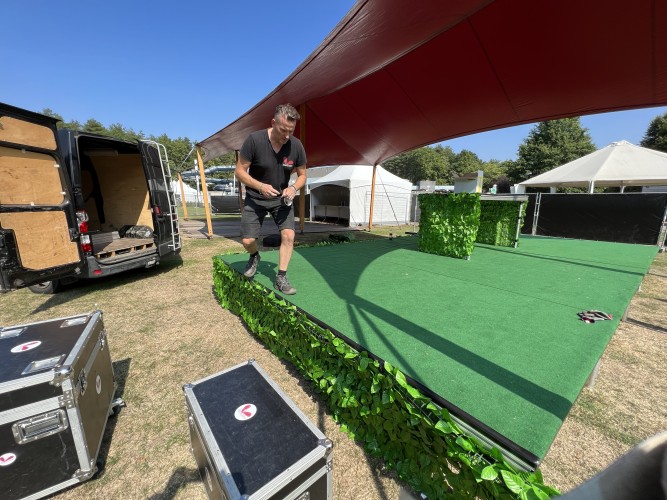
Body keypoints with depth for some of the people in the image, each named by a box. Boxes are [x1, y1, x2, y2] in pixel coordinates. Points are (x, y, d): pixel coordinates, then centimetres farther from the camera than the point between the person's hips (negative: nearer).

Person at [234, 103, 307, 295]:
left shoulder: (296, 145, -11)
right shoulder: (254, 140, -19)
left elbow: (302, 175, 1)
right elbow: (240, 171, -12)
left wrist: (293, 188, -20)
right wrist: (260, 186, -28)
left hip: (282, 198, 2)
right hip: (255, 198, -1)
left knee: (288, 234, -14)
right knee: (248, 241, -6)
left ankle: (281, 278, 1)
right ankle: (254, 257, 32)